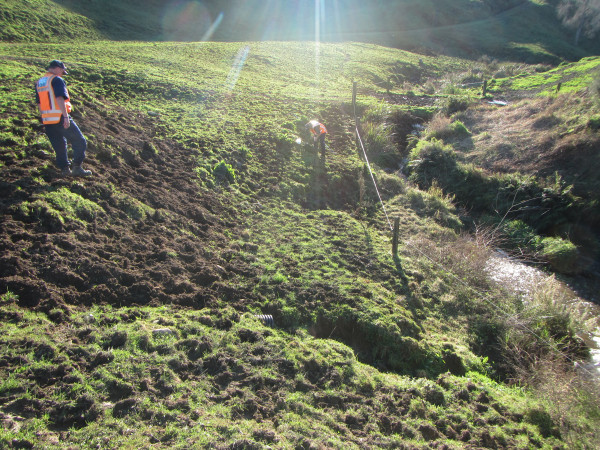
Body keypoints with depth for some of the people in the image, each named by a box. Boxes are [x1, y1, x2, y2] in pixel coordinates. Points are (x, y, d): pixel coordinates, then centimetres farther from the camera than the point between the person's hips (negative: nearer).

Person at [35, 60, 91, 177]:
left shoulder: (39, 83, 18)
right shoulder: (57, 80, -7)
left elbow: (39, 103, 20)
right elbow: (60, 98, -20)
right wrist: (66, 116, -23)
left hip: (47, 120, 8)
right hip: (60, 118, -8)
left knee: (59, 145, 17)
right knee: (79, 142, 1)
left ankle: (64, 169, 15)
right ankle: (77, 168, -4)